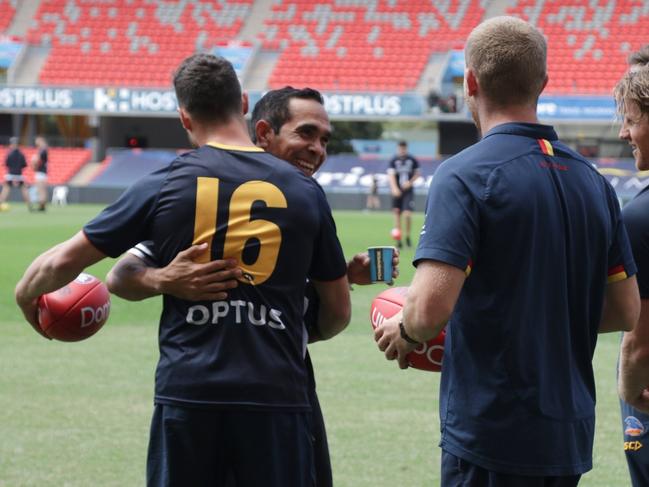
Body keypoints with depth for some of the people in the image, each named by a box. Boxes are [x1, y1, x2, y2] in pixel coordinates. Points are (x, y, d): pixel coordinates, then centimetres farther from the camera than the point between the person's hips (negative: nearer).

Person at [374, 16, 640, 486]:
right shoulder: (592, 180, 8)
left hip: (489, 436, -7)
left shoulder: (465, 175, -13)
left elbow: (432, 307, -22)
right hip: (570, 434, 7)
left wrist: (403, 330, -1)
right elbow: (626, 311, 13)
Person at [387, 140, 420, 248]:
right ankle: (398, 238, 13)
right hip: (397, 192, 1)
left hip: (408, 191, -1)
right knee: (397, 215, 4)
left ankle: (407, 236, 5)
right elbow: (391, 175, -13)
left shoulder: (412, 160, 2)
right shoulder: (393, 161, -2)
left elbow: (417, 173, 12)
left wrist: (410, 182, -7)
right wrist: (394, 188, -28)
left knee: (407, 214, -14)